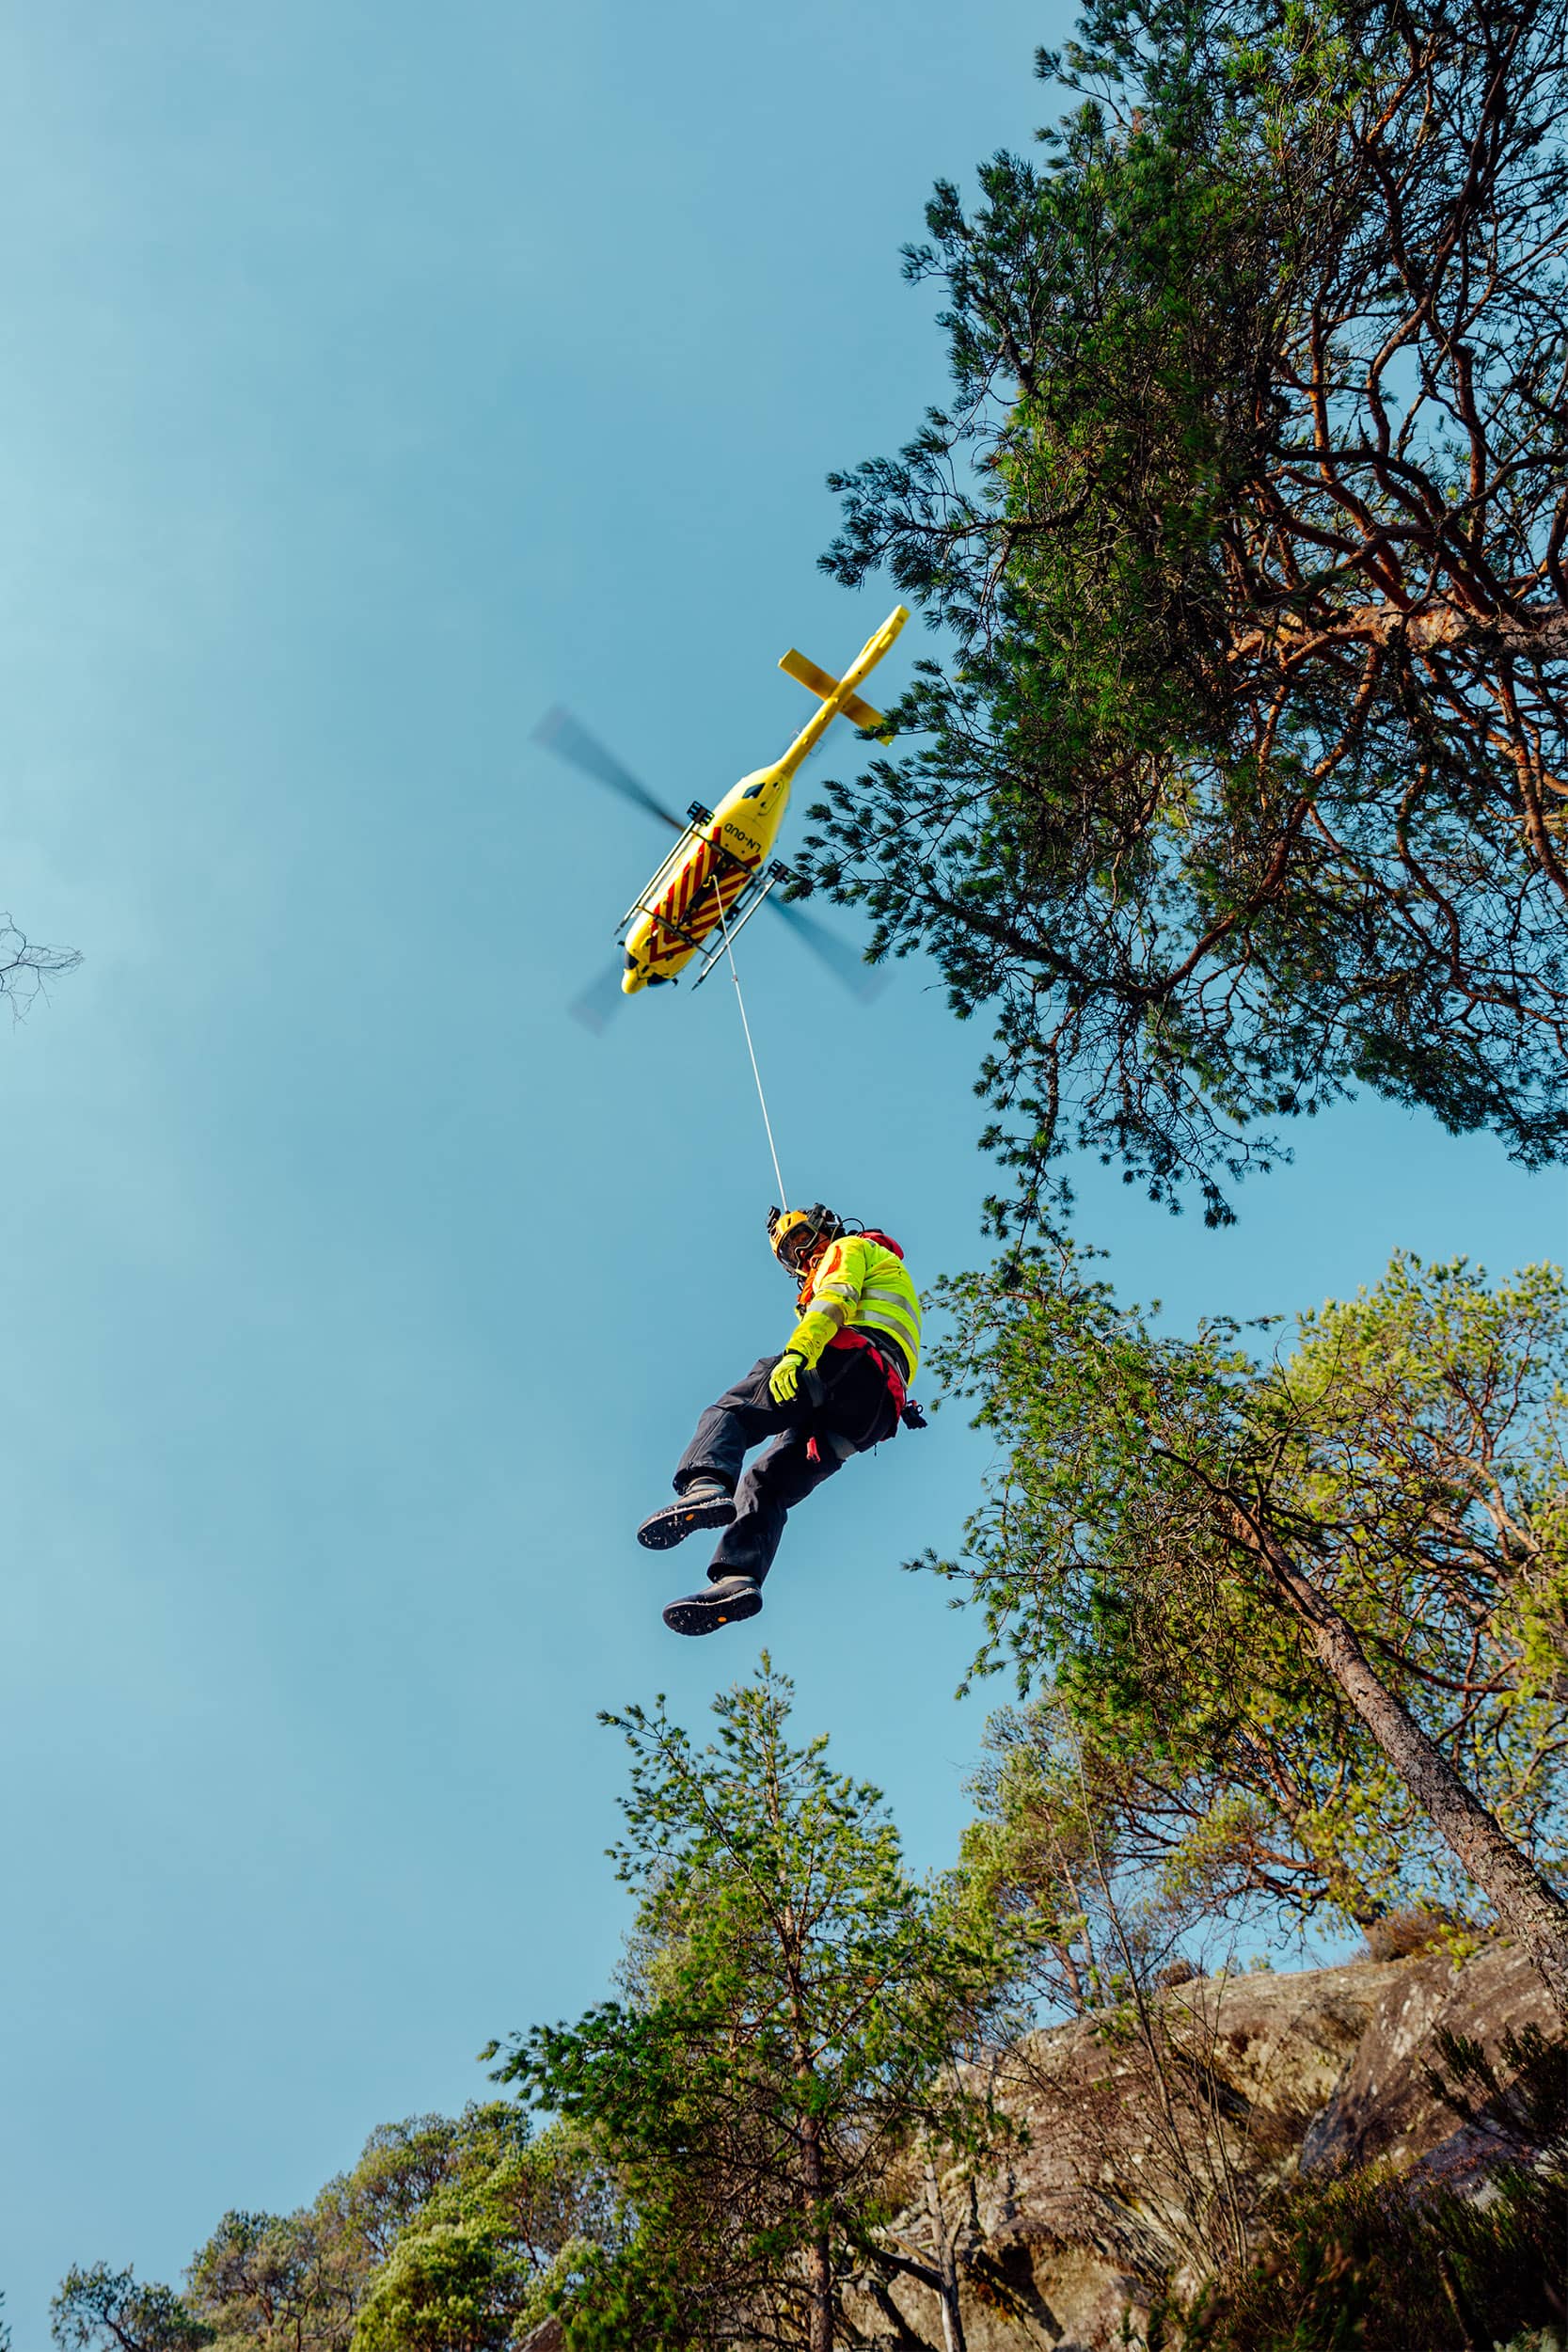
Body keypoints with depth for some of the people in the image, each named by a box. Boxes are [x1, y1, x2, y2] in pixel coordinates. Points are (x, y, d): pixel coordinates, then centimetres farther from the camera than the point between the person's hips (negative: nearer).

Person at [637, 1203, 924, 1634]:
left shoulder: (848, 1248, 18)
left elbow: (835, 1300, -4)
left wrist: (796, 1352, -18)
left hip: (850, 1361, -8)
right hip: (874, 1412, 8)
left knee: (730, 1412, -18)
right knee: (765, 1483, 1)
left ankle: (705, 1487, -46)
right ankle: (738, 1579, -19)